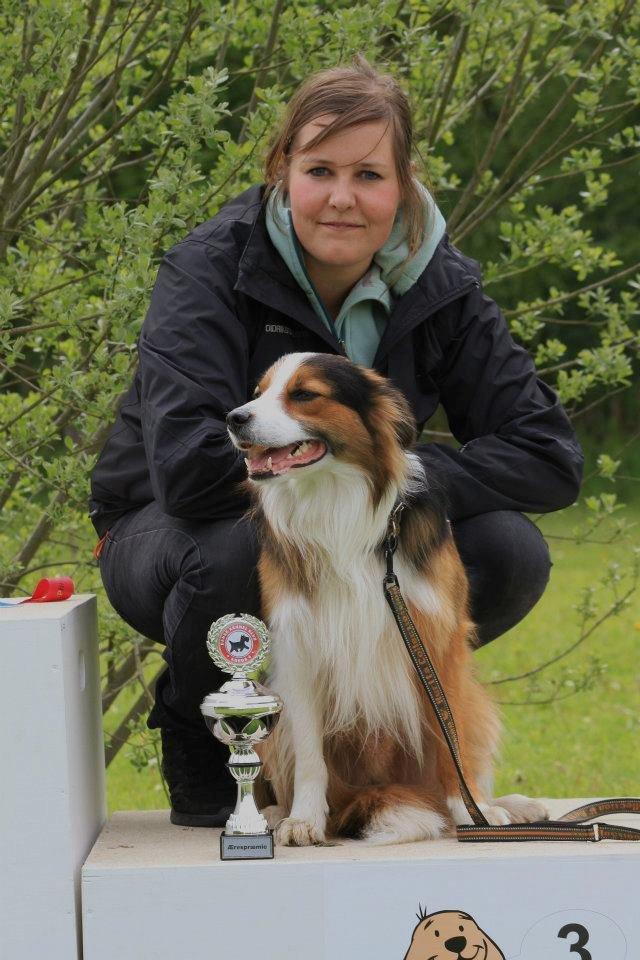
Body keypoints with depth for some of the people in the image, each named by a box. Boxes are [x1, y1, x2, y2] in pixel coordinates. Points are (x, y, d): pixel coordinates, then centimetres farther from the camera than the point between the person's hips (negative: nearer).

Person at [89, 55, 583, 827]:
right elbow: (188, 470, -35)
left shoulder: (441, 287, -9)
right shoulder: (210, 272, -22)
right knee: (239, 544, -39)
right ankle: (196, 740, -7)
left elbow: (549, 458, -14)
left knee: (510, 556, -20)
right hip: (169, 534, -4)